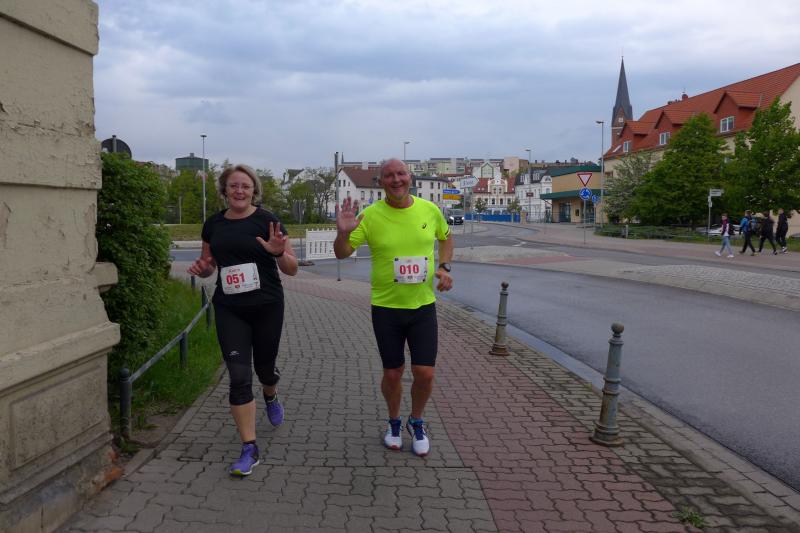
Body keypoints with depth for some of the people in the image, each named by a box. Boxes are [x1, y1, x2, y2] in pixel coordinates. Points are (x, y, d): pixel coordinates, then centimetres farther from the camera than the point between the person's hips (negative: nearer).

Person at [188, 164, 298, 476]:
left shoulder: (267, 221, -7)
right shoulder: (213, 224, 5)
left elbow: (292, 269, -7)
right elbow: (208, 265, 17)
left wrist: (279, 252, -28)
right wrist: (201, 268, -6)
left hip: (267, 307, -2)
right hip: (229, 309, 2)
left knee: (264, 368, 15)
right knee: (239, 376, -5)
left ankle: (271, 397, 53)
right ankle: (250, 449, 4)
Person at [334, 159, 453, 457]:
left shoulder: (430, 210, -3)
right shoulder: (370, 215, -10)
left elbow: (446, 238, 17)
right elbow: (342, 254, -8)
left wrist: (444, 267, 0)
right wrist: (343, 233, -30)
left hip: (423, 306, 1)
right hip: (386, 308, -1)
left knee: (425, 373, 0)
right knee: (392, 374, 9)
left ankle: (416, 422, 29)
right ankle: (394, 422, 37)